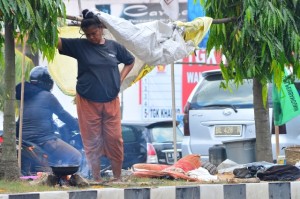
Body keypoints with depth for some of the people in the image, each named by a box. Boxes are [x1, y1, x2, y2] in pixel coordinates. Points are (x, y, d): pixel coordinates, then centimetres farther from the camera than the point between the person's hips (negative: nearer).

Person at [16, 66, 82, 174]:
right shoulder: (47, 96, -6)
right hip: (44, 140, -8)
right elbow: (63, 115, -1)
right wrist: (78, 125, 14)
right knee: (76, 157, -1)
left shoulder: (25, 97, 15)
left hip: (25, 140, 8)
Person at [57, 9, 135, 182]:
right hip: (88, 102, -1)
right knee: (92, 141, 3)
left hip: (111, 102, 1)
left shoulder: (114, 46, 3)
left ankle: (118, 177, 13)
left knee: (115, 139, 2)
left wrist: (121, 78, 6)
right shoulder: (79, 45, -3)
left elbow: (130, 61, 20)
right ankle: (96, 179, 10)